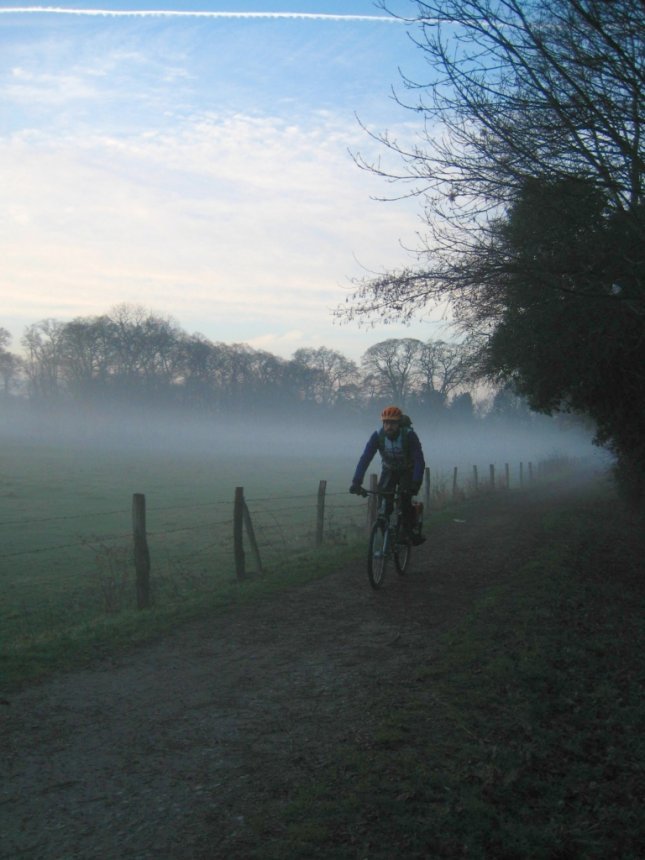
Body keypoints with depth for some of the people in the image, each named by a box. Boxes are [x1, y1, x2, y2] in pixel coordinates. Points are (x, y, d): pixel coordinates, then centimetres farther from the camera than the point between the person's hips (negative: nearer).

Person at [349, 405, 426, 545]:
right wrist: (356, 482, -39)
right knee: (383, 502, -15)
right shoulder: (377, 436, -23)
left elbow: (419, 461, -34)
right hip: (388, 471, 2)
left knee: (405, 499, -22)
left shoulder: (409, 435, -29)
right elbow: (365, 458, -28)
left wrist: (416, 483, -48)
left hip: (407, 472, -2)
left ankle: (411, 531, -3)